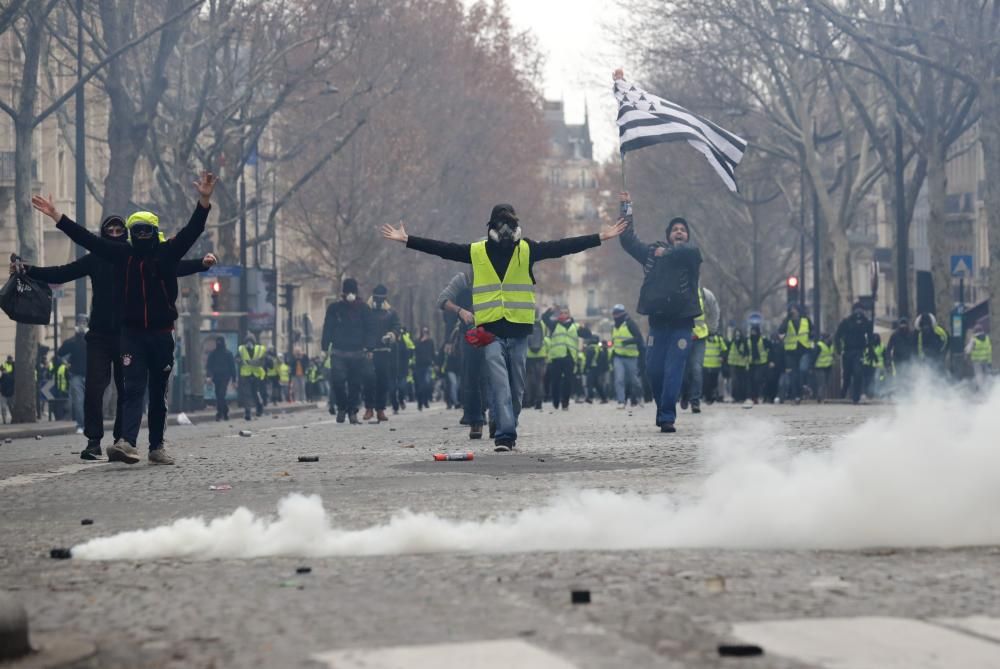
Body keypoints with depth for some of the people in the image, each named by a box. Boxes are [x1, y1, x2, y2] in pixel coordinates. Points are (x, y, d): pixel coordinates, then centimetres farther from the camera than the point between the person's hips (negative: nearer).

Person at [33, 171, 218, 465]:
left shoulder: (168, 252, -1)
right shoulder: (123, 254, 4)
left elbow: (192, 230, -12)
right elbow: (87, 239, 6)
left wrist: (204, 201, -28)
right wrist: (57, 217, 5)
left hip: (162, 333, 0)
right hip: (132, 333, 0)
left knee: (158, 393, 10)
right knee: (134, 388, -12)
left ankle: (157, 447, 18)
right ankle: (127, 443, -25)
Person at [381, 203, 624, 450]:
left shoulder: (527, 250, 4)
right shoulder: (476, 252, 4)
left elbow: (562, 247, 2)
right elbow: (442, 248, 4)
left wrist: (600, 237, -1)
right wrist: (406, 240, 1)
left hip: (519, 329, 1)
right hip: (491, 330, -1)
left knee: (516, 386, 8)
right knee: (499, 383, -12)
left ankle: (507, 431, 22)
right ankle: (505, 435, -17)